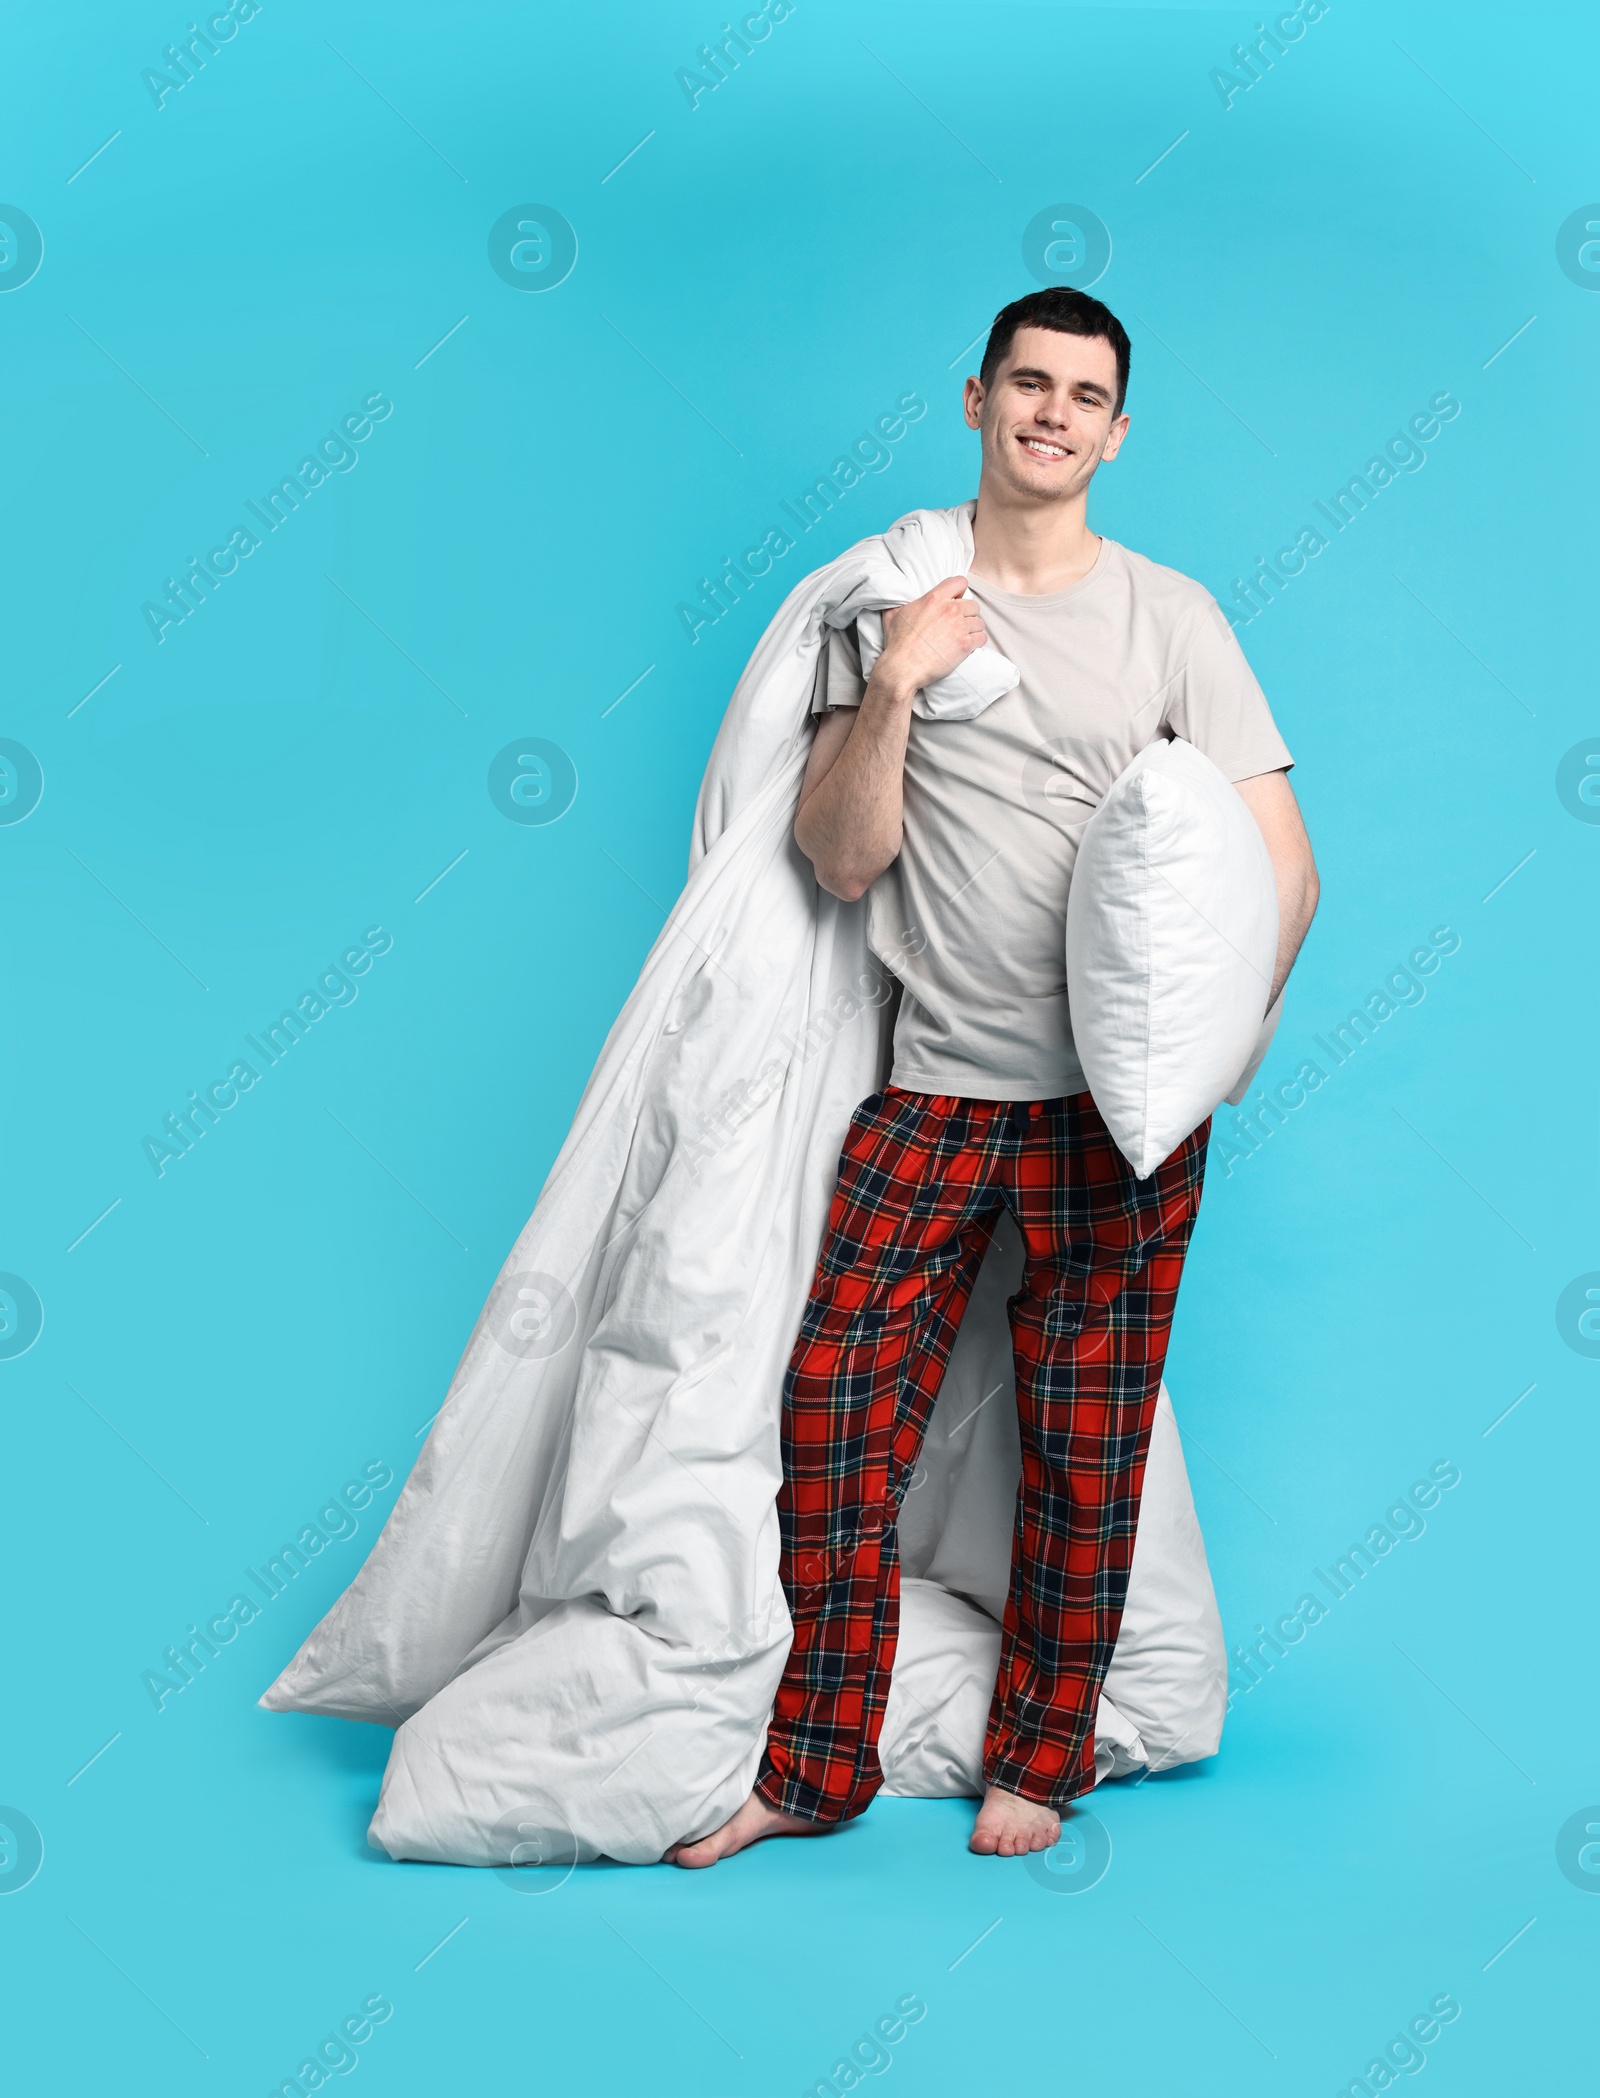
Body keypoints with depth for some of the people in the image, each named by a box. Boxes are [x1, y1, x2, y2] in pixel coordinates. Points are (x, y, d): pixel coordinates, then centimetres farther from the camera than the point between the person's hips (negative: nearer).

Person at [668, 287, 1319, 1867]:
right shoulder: (884, 604, 7)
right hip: (935, 1086, 1)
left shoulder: (1168, 614, 3)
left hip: (1115, 1101, -1)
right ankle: (817, 1764, 12)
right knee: (833, 1407, -3)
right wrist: (890, 688, -12)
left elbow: (1282, 860, -2)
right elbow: (842, 861, 1)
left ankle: (1039, 1759, 21)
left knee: (1084, 1445, 4)